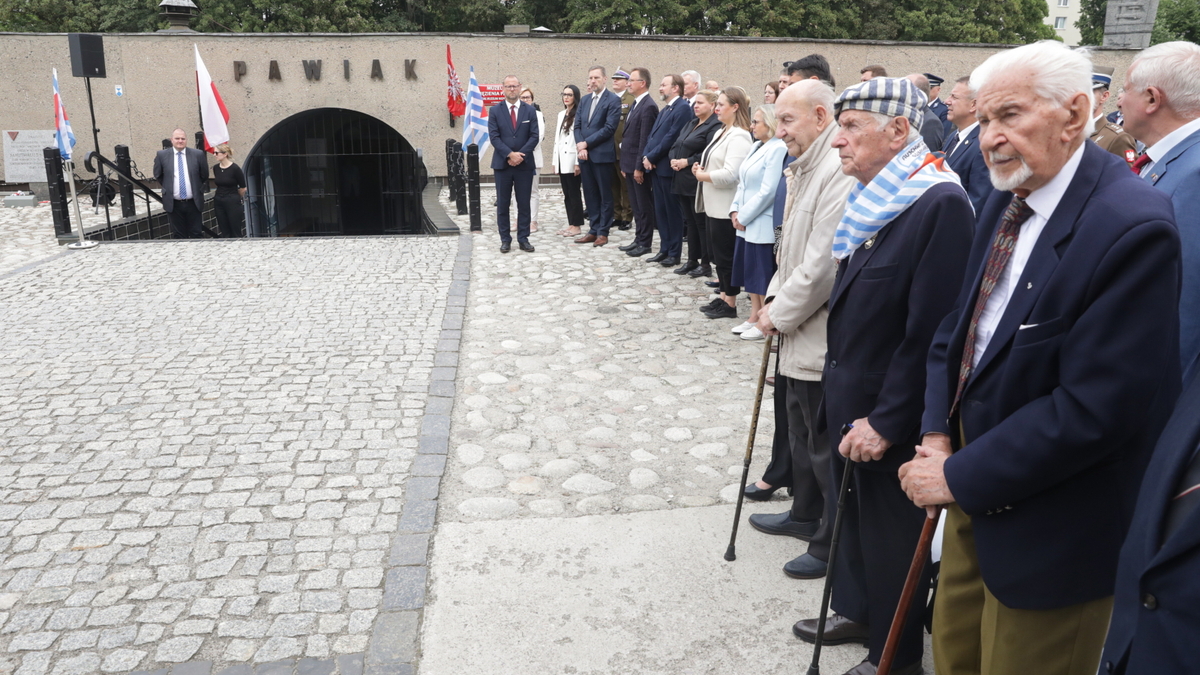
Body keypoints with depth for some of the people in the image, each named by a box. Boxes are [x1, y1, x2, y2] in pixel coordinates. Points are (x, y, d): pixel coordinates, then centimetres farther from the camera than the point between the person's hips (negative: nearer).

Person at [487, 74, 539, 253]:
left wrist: (520, 155, -13)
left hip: (524, 164, 1)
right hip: (502, 164, 0)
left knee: (524, 203, 3)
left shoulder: (529, 110, 6)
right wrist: (510, 154, -16)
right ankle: (505, 239, 11)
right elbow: (494, 137, -4)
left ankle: (523, 238, 10)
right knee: (502, 204, 3)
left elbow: (534, 136, -1)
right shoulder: (495, 110, 3)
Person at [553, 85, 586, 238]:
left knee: (574, 193, -3)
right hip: (561, 161, 8)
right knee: (567, 194, 10)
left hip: (572, 160, -8)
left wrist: (578, 162, -18)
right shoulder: (561, 115, 16)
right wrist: (554, 161, 14)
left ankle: (576, 226, 4)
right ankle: (571, 224, 15)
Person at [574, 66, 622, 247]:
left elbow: (610, 128, -14)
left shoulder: (613, 100, -6)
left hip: (603, 154, -6)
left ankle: (603, 232, 8)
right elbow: (577, 125, 11)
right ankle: (593, 230, 17)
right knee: (590, 194, 10)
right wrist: (580, 147, -7)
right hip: (585, 155, 6)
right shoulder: (584, 100, 15)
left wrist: (586, 143, -14)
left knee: (605, 195, 2)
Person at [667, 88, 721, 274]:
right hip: (683, 181, 9)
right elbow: (675, 144, 19)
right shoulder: (691, 124, 18)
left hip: (698, 182, -9)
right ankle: (692, 260, 22)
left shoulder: (715, 126, -10)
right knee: (690, 221, 14)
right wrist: (673, 159, -1)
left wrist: (687, 162, -18)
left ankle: (706, 264, 7)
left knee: (702, 222, -2)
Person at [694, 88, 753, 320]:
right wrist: (700, 168, 2)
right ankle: (723, 298, 26)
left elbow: (729, 175, -26)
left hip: (726, 208, -10)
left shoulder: (738, 137, -17)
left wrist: (702, 176, -12)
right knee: (717, 254, 15)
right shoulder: (721, 133, 14)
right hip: (713, 205, 10)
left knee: (726, 256, 0)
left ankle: (730, 305, 11)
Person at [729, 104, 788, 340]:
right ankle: (754, 317, 26)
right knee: (749, 270, 15)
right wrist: (735, 210, 2)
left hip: (763, 224, -9)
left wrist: (744, 216, -15)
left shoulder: (778, 149, -16)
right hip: (746, 222, 9)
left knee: (763, 274, 0)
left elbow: (768, 191, -21)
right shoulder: (756, 146, 13)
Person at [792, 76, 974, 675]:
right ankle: (856, 611, 45)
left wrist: (886, 421, -21)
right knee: (851, 513, 23)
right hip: (849, 400, 8)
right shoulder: (874, 199, 7)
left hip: (889, 417, -8)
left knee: (891, 531, 10)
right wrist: (842, 395, 12)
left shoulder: (941, 204, -21)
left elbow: (930, 332, -23)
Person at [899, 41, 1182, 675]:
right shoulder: (1006, 200, 3)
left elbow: (1097, 406, -25)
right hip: (972, 499, 7)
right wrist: (937, 433, -3)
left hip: (1044, 527, -7)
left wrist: (961, 474, -18)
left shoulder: (1132, 228, -23)